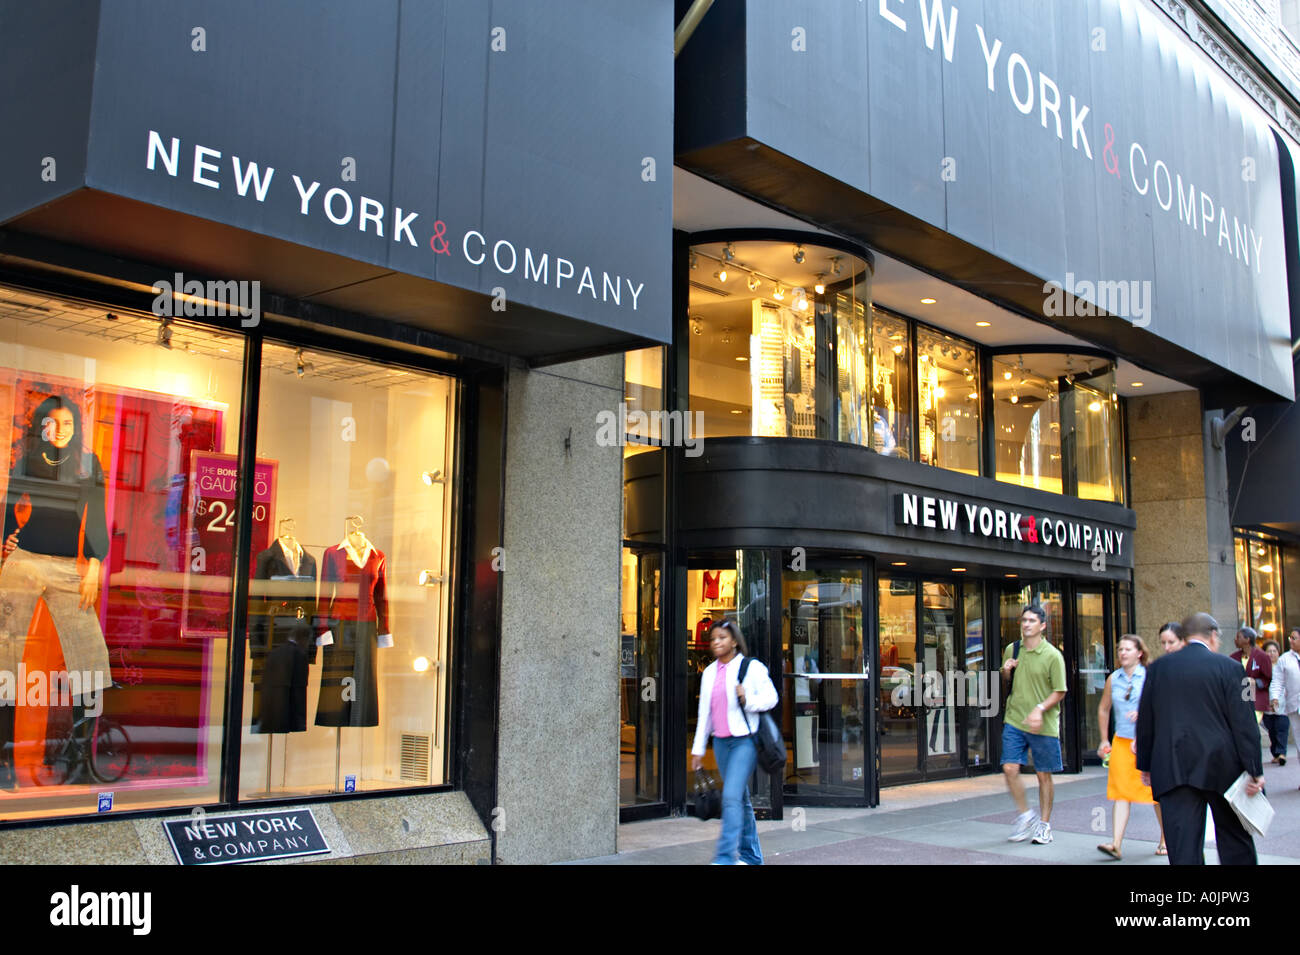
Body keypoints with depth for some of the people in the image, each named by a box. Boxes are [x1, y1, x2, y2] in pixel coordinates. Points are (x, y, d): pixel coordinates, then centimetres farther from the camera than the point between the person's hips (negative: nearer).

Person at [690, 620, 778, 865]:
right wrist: (698, 748, 15)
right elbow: (704, 712, 16)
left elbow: (771, 697, -1)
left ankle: (724, 858, -16)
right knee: (741, 799, 13)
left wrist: (747, 700, -20)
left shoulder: (752, 668, -4)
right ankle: (751, 857, 22)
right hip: (721, 742, 6)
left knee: (731, 796, -16)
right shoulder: (709, 672, 12)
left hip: (744, 740, -6)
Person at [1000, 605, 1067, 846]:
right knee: (1010, 769, -6)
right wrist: (1006, 672, -2)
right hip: (1014, 720, 4)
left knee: (1044, 775, 5)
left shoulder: (1052, 656, -7)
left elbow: (1060, 692, -6)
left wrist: (1040, 709, -21)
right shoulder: (1011, 650, 7)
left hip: (1044, 725, -3)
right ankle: (1026, 815, 13)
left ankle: (1044, 824, 19)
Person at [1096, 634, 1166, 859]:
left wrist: (1143, 713, -24)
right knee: (1120, 791, -4)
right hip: (1121, 740, 3)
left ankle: (1165, 839, 25)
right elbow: (1103, 709, 19)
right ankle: (1117, 844, -10)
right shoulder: (1113, 679, 8)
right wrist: (1104, 740, 17)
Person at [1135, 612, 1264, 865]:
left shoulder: (1157, 668, 5)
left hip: (1173, 769, 1)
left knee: (1184, 848, 0)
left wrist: (1145, 765, 16)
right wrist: (1255, 771, -3)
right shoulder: (1228, 667, -4)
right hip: (1221, 767, -1)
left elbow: (1145, 721, 8)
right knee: (1235, 838, 16)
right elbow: (1244, 723, -7)